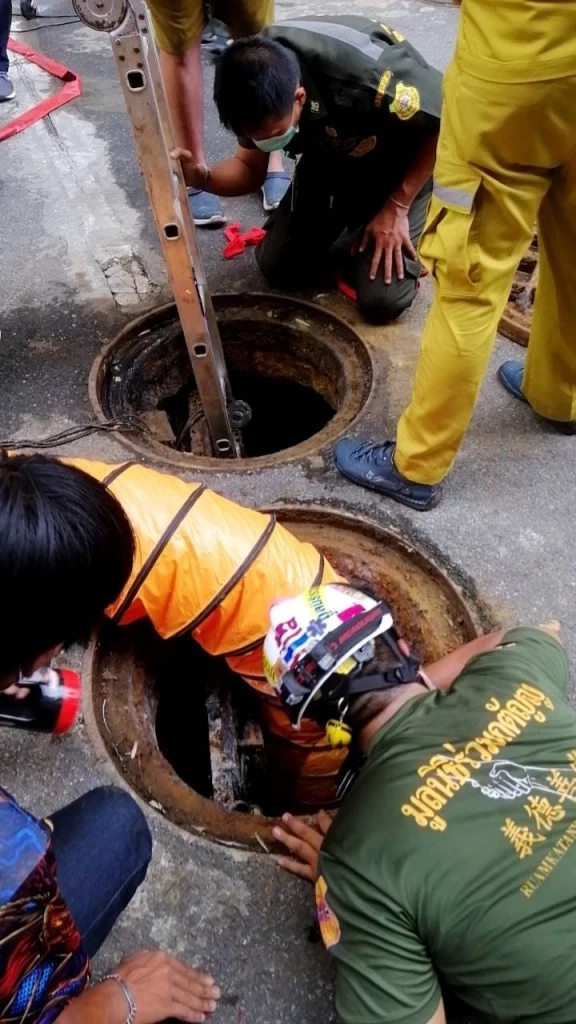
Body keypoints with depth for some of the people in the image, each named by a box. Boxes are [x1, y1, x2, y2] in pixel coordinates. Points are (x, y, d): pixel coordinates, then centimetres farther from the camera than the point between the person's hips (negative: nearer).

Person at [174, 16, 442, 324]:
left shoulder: (367, 76, -39)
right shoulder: (255, 74, -21)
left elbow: (446, 123, -25)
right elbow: (250, 168, -9)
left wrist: (396, 208, -21)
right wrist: (201, 177, -29)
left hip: (398, 159, -4)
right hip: (331, 150, 5)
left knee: (381, 299, -17)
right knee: (279, 267, -1)